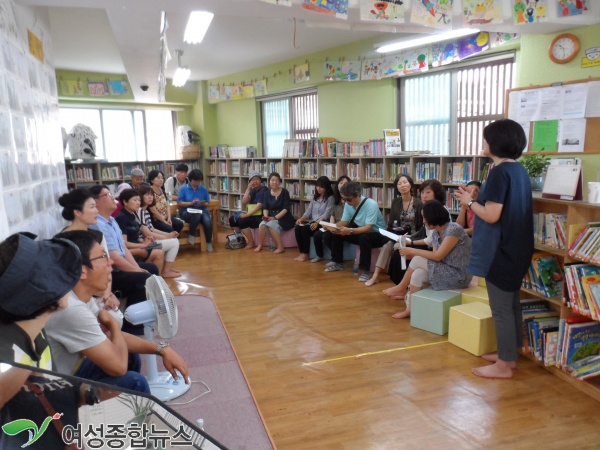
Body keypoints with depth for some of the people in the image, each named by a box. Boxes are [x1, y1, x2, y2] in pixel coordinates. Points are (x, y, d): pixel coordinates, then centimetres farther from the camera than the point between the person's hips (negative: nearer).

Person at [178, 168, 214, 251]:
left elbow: (207, 203, 13)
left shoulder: (204, 189, 9)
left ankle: (209, 242, -8)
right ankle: (192, 235, -13)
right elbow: (179, 202, -1)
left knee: (208, 222, -31)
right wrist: (191, 203, -14)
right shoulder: (184, 188, 4)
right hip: (188, 212, -2)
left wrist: (203, 204, -11)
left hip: (202, 211, 2)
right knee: (197, 215, -39)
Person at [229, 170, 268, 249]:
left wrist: (246, 215, -24)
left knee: (242, 221, -28)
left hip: (260, 217, -8)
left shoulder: (264, 190, -9)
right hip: (251, 215, 9)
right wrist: (248, 188, -6)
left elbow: (259, 206, -20)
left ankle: (251, 243, -12)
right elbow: (244, 202, 1)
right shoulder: (252, 190, 14)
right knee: (232, 219, 1)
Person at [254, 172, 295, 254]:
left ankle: (280, 247, -21)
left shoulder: (284, 192, -6)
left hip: (283, 218, -4)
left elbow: (286, 208, -12)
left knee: (271, 225, -31)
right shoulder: (267, 193, 8)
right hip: (271, 217, 4)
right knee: (262, 224, -26)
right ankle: (259, 245, -5)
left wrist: (275, 217, -21)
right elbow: (265, 208, 5)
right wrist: (266, 216, -17)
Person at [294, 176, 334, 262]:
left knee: (305, 229, -28)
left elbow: (326, 214, -15)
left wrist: (317, 222, -28)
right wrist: (301, 219, -7)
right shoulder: (315, 197, 17)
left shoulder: (330, 198, -4)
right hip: (313, 222, 6)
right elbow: (308, 211, 12)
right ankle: (302, 253, -14)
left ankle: (306, 254, -15)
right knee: (297, 228, -20)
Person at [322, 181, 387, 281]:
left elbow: (368, 228, -33)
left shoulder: (371, 204, -27)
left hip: (377, 234, -7)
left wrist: (349, 231, -46)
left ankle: (365, 270, -26)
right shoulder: (348, 204, -7)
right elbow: (344, 221, -2)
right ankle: (337, 263, 11)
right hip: (359, 231, 7)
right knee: (335, 234, -6)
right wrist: (334, 227, -25)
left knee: (364, 238, -39)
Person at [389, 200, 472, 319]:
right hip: (445, 271, 8)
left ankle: (401, 288, 5)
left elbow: (438, 256, -23)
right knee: (417, 275, -15)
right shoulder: (435, 233, 6)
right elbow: (434, 256, 2)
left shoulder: (454, 229, -20)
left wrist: (412, 251, -16)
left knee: (417, 260, -16)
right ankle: (411, 309, -8)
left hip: (459, 275, -8)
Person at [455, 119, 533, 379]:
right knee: (511, 304, 18)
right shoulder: (519, 170, 10)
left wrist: (469, 202, -7)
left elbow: (492, 215, -22)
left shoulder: (500, 172, -19)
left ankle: (504, 365, 11)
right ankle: (510, 355, 30)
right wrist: (477, 199, 13)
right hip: (516, 248, 10)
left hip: (501, 250, -10)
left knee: (500, 308, 0)